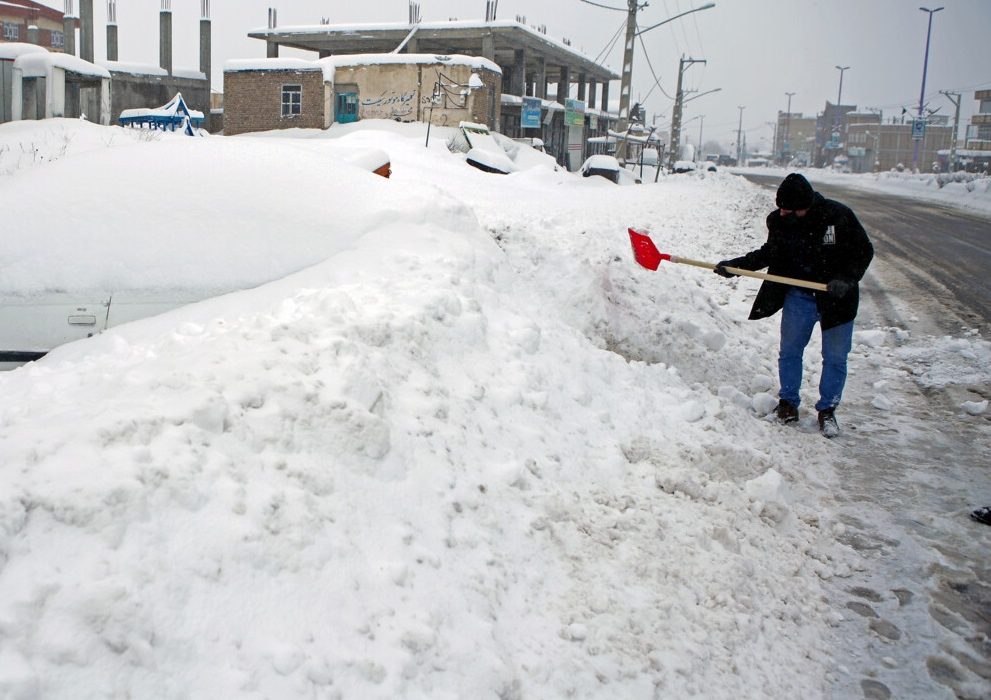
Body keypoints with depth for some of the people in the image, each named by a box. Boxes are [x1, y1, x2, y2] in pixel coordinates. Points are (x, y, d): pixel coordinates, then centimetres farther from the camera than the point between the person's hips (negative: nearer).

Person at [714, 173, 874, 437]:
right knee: (789, 351, 10)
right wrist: (736, 265, -1)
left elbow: (864, 252, -10)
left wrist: (846, 280, -24)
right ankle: (788, 402, 28)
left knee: (835, 357, 5)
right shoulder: (779, 220, -9)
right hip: (798, 296, 3)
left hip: (836, 299, -3)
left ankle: (827, 410, 21)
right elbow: (770, 254, 8)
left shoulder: (839, 216, -19)